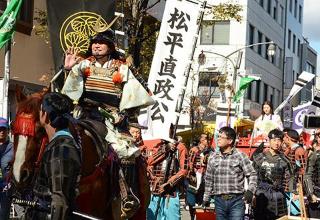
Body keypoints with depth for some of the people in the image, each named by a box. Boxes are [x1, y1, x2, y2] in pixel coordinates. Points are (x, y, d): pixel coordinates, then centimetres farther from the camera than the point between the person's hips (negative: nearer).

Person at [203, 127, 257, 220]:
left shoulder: (240, 156, -3)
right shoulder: (213, 157, 9)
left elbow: (252, 174, -3)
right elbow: (208, 179, 15)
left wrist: (250, 190, -18)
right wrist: (206, 198, 16)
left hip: (237, 200, -4)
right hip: (219, 201, 4)